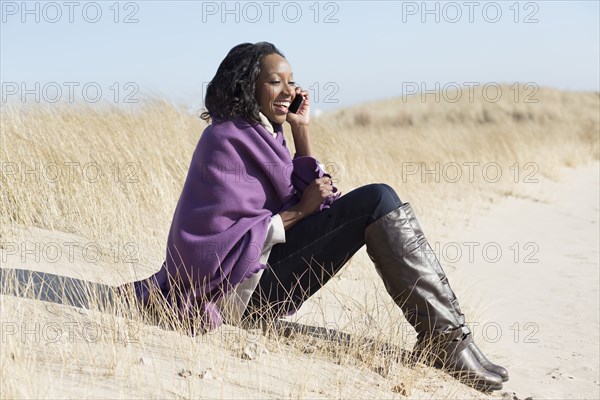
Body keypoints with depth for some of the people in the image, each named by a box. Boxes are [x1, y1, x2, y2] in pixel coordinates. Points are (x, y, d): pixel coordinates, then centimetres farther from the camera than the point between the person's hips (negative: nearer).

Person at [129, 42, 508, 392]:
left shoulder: (262, 133, 15)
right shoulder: (225, 140, -12)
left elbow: (309, 194, 7)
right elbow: (223, 232, -19)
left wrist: (302, 131, 4)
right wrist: (301, 210, -11)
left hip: (266, 268, 9)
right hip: (241, 289, -9)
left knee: (376, 199, 1)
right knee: (376, 201, -16)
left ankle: (440, 333, -8)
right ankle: (446, 338, -19)